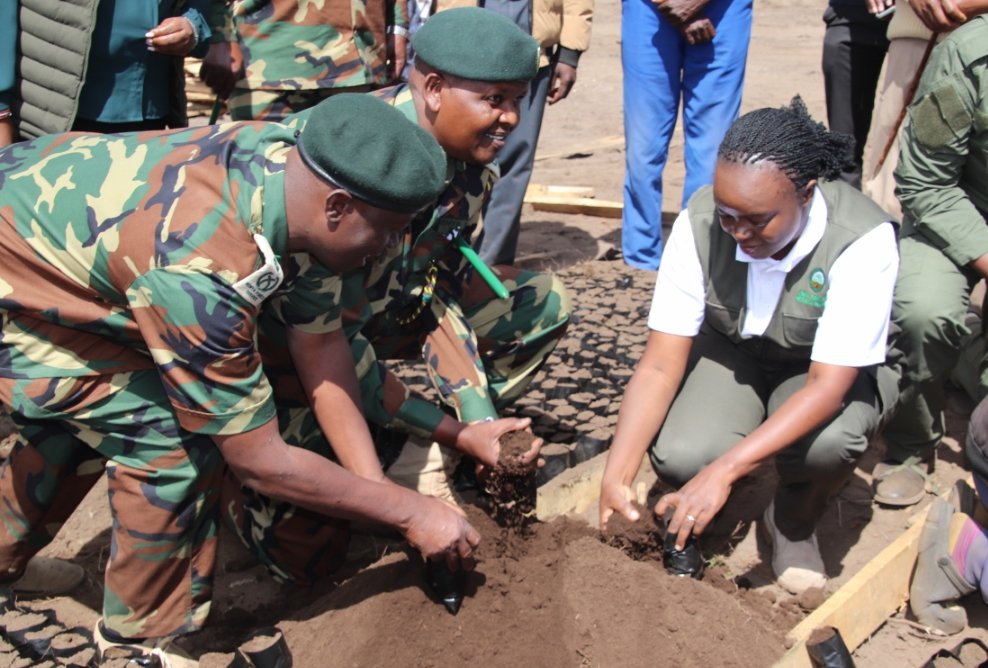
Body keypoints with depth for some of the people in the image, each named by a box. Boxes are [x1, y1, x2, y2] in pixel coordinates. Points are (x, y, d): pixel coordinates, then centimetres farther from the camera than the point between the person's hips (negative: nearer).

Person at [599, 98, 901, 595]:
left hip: (833, 369, -1)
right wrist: (617, 475, -35)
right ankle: (688, 520, 9)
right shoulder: (700, 223, -25)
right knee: (678, 455, -30)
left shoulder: (862, 241, -32)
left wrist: (723, 472, -43)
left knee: (827, 440, -36)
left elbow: (827, 387, -33)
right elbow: (661, 365, -23)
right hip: (731, 353, 1)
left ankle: (794, 523, 1)